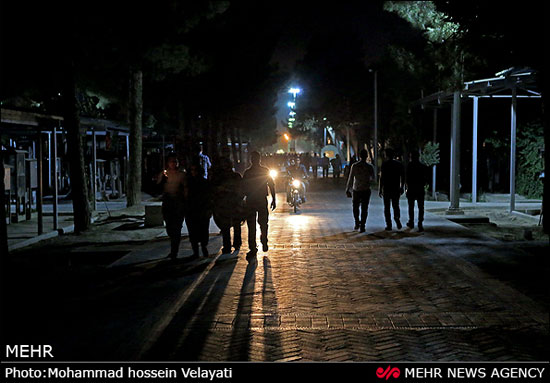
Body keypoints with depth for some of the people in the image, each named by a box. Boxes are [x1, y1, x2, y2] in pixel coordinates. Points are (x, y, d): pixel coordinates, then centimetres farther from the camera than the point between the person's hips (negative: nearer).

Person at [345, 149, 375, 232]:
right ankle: (362, 226, 1)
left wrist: (347, 190, -1)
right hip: (366, 190, 0)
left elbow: (350, 179, -8)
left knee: (355, 207, 20)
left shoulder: (354, 166, -10)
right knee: (364, 209, 5)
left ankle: (357, 223, 19)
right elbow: (372, 178, 10)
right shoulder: (370, 167, -7)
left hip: (356, 190, 0)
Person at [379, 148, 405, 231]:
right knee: (396, 205, 16)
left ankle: (388, 225, 4)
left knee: (387, 207, 5)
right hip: (396, 189, 3)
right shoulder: (399, 164, 3)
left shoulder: (384, 165, -8)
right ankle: (397, 219, -7)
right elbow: (402, 177, 4)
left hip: (386, 189, -3)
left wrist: (380, 189, -6)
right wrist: (402, 187, 14)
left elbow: (381, 178, -11)